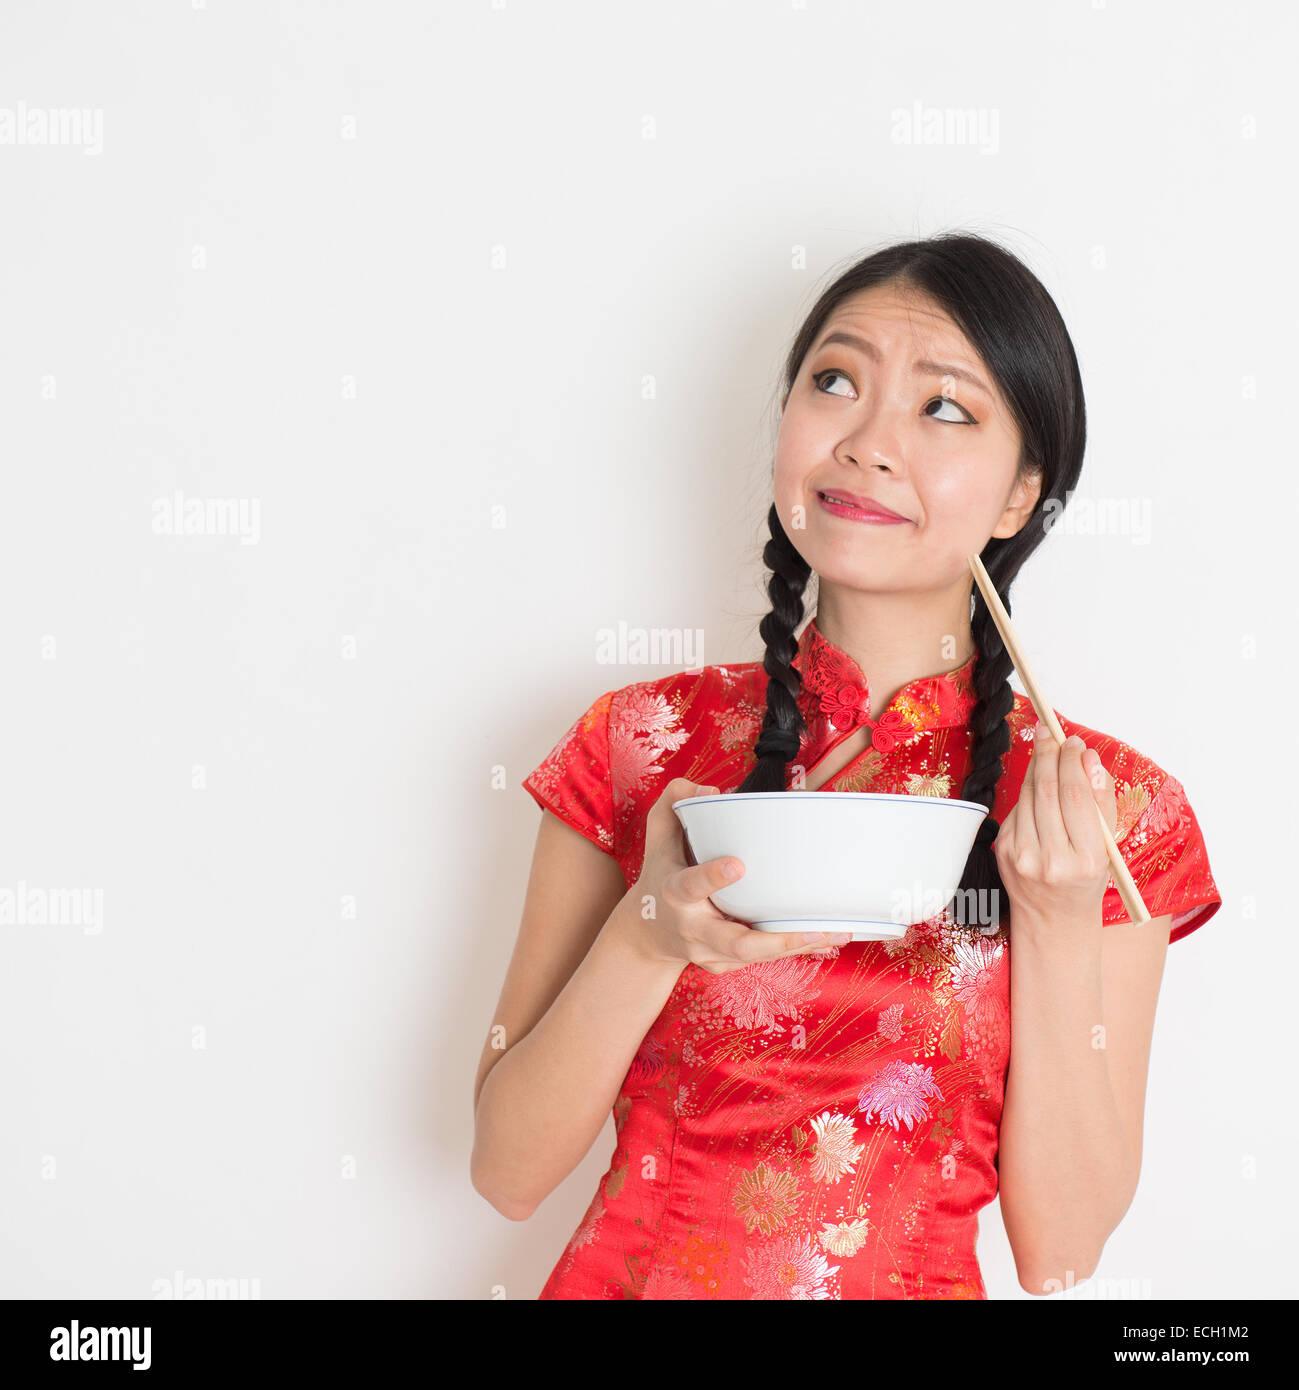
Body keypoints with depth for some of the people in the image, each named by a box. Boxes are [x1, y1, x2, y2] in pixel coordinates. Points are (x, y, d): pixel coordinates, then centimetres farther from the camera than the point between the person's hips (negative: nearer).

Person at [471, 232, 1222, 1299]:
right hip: (632, 1271, 1)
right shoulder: (642, 742, -3)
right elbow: (508, 1171, -3)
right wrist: (648, 936, -18)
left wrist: (1060, 924, -14)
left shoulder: (1115, 810, -3)